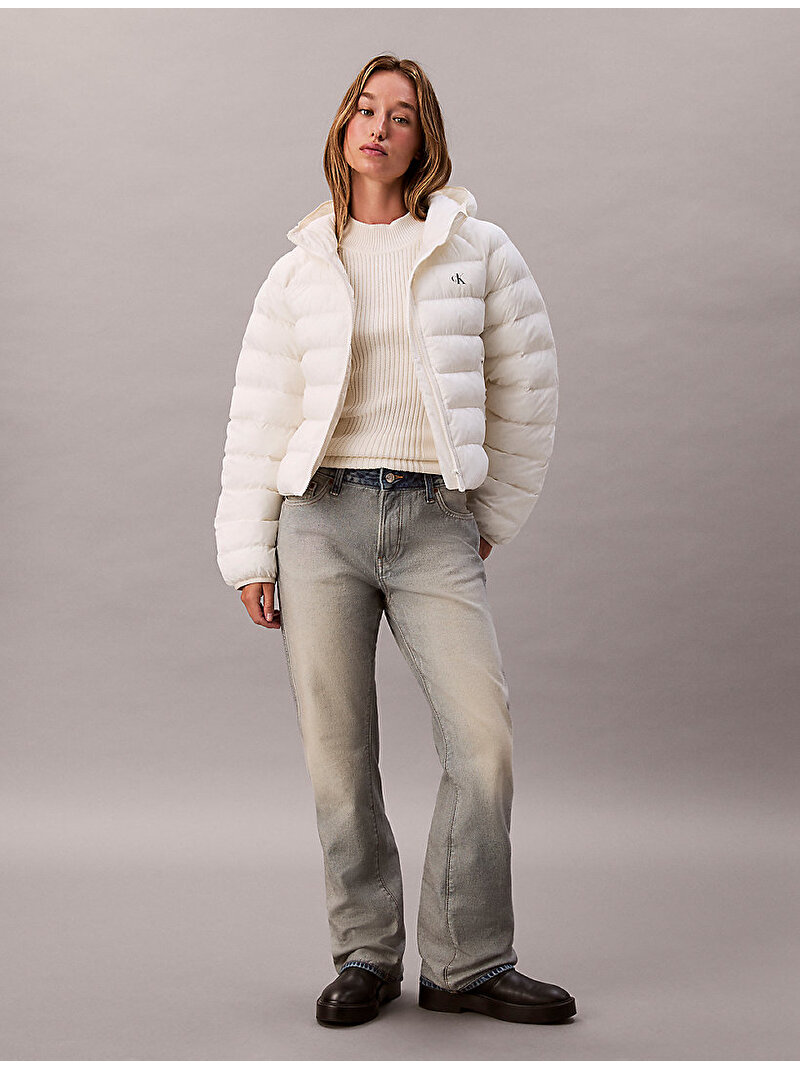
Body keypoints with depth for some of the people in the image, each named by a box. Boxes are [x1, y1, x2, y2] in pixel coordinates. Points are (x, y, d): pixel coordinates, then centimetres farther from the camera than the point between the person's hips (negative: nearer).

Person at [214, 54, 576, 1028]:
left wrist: (496, 517, 10)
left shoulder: (476, 251, 7)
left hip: (435, 522, -1)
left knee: (483, 739, -9)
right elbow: (260, 416, 10)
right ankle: (365, 954, 16)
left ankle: (468, 964, 6)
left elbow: (528, 388, 11)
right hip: (322, 517, 1)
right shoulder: (300, 269, 10)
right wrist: (249, 555, 5)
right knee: (337, 755, 1)